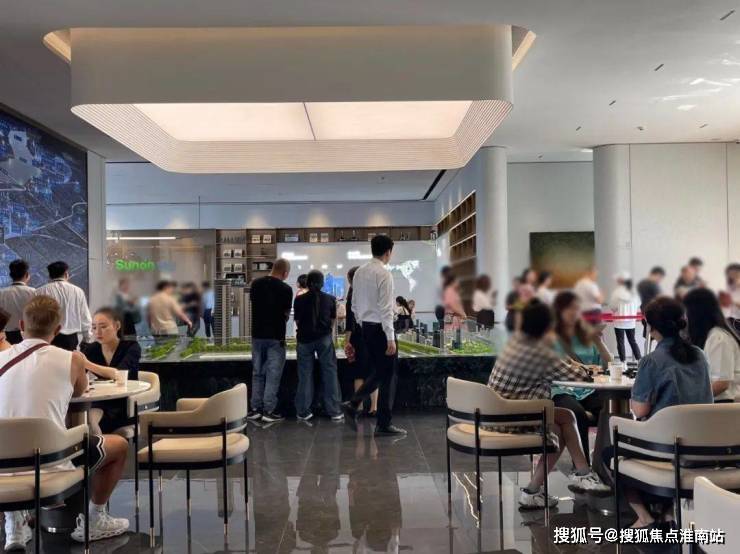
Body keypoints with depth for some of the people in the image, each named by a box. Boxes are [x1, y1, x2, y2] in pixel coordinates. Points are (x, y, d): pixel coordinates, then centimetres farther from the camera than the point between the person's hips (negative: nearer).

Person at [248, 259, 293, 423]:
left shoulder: (256, 283, 2)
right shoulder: (285, 289, -12)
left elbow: (252, 303, 13)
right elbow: (286, 314, -4)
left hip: (257, 334, 5)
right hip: (276, 336, -5)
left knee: (257, 373, 12)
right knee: (273, 374, 2)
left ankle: (255, 409, 15)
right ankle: (268, 411, 3)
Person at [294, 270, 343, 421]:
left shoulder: (299, 300, -1)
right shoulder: (330, 299, 1)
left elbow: (297, 322, 6)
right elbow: (333, 321, 7)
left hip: (304, 339, 0)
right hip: (324, 338, 0)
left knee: (305, 374, 8)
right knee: (329, 373, 5)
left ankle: (303, 411, 11)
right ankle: (334, 411, 7)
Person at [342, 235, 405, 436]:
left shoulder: (359, 272, 8)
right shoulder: (384, 274, -15)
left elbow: (354, 305, 12)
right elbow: (385, 308, -19)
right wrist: (390, 339, -18)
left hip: (365, 328, 8)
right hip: (381, 328, -8)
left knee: (377, 373, 20)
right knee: (388, 376, 3)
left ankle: (353, 403, 7)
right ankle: (384, 424, 9)